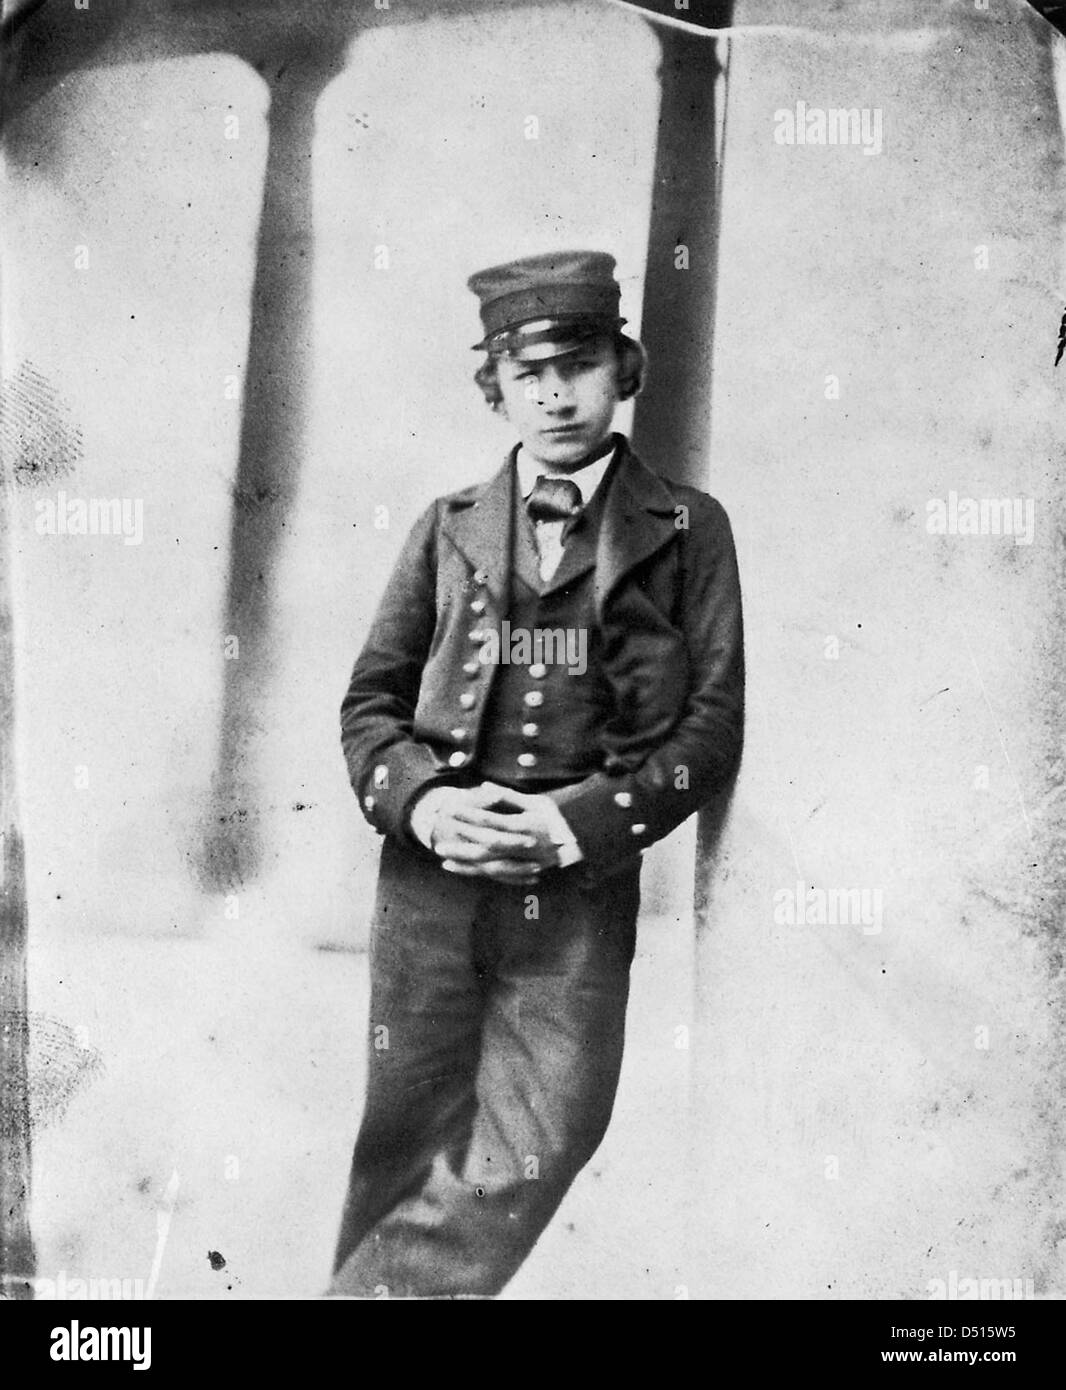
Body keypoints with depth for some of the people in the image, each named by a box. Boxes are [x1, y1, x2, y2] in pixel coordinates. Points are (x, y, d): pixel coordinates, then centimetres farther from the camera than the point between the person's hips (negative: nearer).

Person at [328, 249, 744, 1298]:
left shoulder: (688, 530, 7)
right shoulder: (449, 528, 13)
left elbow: (714, 724, 1)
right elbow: (371, 699, 13)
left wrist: (579, 823, -12)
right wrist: (421, 800, -8)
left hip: (582, 887, -1)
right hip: (431, 869, 2)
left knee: (545, 1139, -8)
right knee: (406, 1140, 6)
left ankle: (383, 1290, 11)